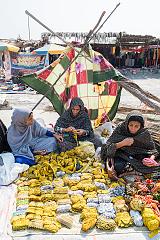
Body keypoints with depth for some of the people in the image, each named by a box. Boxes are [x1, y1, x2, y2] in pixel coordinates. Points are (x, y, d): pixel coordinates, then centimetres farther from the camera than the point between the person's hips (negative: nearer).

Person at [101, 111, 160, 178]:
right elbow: (108, 146, -16)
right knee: (118, 167, -34)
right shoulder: (120, 129, -15)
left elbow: (152, 149, -1)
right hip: (121, 156, -4)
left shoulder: (145, 133, -11)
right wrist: (122, 143, -32)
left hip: (138, 156, 4)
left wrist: (151, 159, -23)